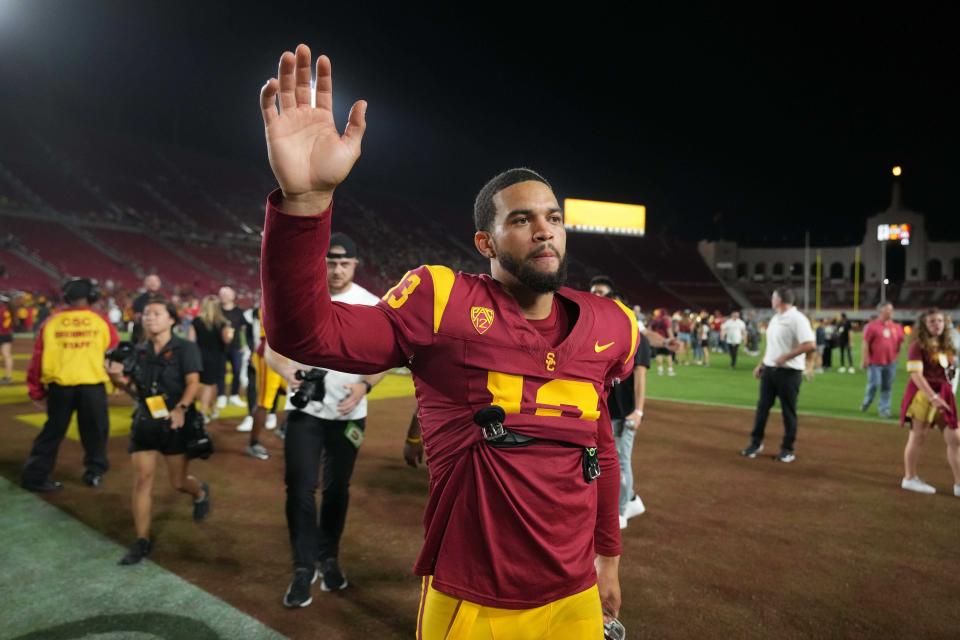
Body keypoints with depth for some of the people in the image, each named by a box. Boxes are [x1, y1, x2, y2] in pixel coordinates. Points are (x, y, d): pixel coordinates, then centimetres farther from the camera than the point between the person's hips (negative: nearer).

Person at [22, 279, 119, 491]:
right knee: (95, 430, 15)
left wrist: (36, 391, 11)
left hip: (59, 386, 1)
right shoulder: (100, 321, 0)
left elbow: (38, 358, 2)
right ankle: (95, 472, 23)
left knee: (53, 431, 14)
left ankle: (35, 475, 15)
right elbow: (114, 343, 17)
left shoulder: (51, 322, 2)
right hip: (92, 385, -1)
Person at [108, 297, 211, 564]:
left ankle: (201, 493, 39)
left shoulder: (185, 348, -6)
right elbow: (136, 390, 12)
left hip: (176, 424, -4)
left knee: (178, 481, 3)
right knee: (142, 479, -1)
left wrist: (181, 408, -32)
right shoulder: (139, 351, 8)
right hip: (145, 422, 4)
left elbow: (193, 383, -16)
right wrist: (120, 379, -10)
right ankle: (142, 540, 9)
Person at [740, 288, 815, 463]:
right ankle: (756, 442, 21)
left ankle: (788, 449, 15)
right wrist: (761, 364, 17)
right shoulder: (775, 318, 13)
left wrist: (786, 357, -23)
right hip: (769, 369, 8)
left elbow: (810, 345, -24)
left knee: (788, 412, 3)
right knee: (762, 407, 10)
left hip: (789, 372, -8)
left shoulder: (797, 319, -15)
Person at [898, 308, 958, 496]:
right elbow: (916, 374, -20)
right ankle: (910, 478, 16)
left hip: (944, 395, 7)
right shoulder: (918, 346, -12)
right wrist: (932, 397, -25)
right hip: (923, 395, -7)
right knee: (918, 437, 3)